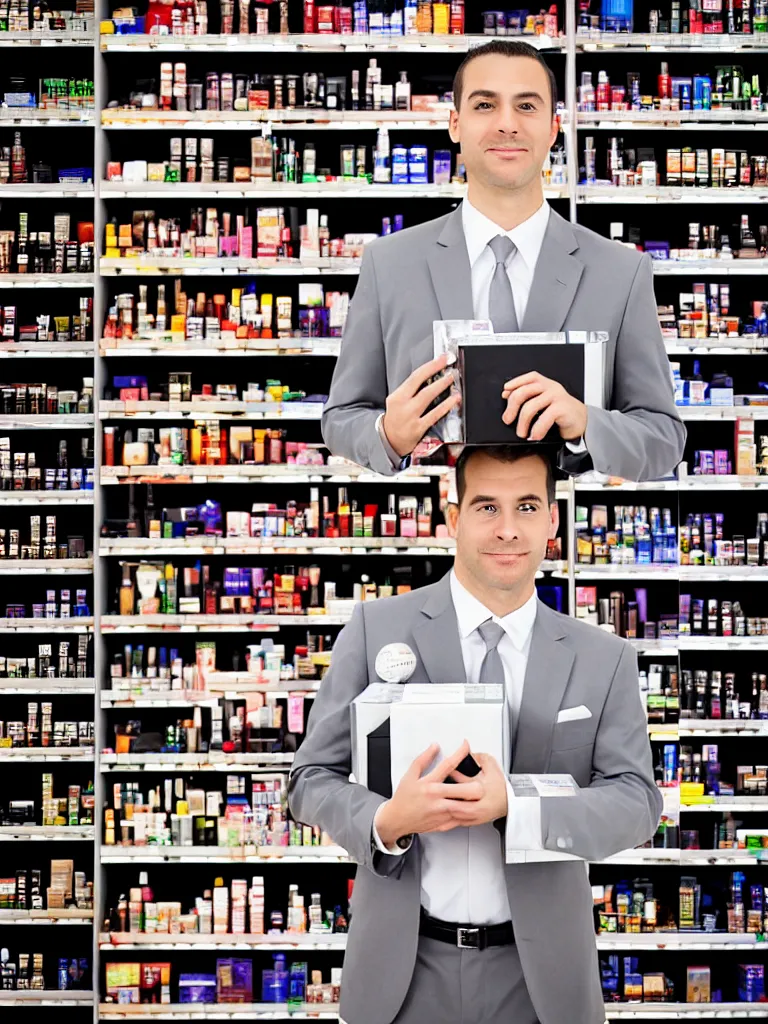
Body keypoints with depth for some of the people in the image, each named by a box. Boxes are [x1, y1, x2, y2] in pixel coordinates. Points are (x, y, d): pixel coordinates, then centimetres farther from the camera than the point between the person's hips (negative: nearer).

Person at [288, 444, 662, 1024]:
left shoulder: (604, 661, 3)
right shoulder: (377, 629, -2)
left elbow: (637, 802, -3)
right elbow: (314, 779, 0)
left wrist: (515, 805, -20)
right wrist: (387, 822, -22)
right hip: (403, 971, -1)